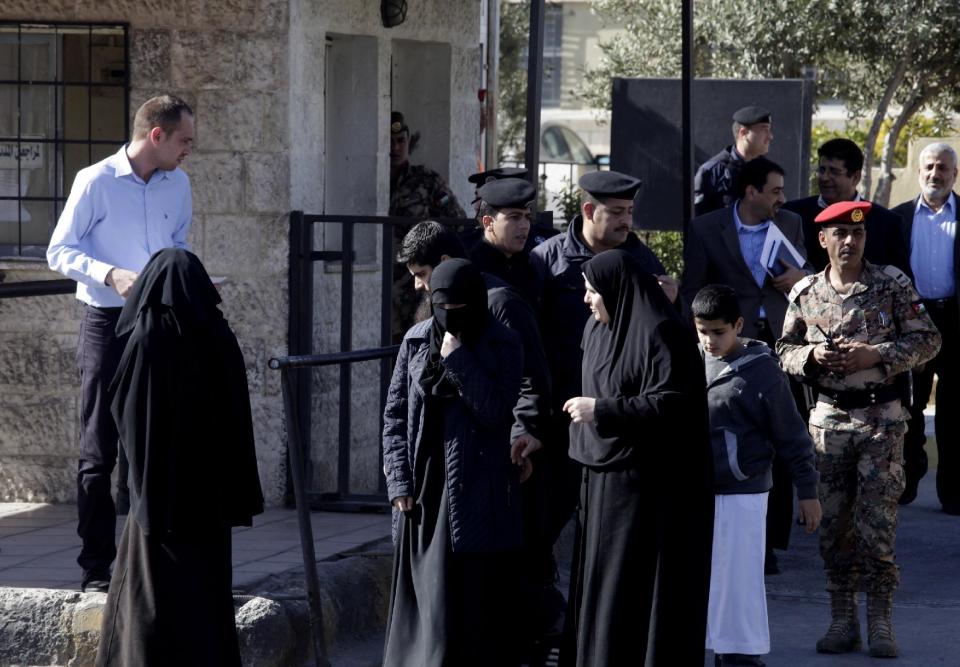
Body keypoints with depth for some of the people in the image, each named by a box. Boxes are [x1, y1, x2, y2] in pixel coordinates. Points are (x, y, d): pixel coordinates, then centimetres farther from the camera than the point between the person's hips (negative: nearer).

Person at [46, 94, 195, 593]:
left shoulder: (178, 185, 9)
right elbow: (59, 251, -6)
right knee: (99, 450, -1)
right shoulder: (95, 182, -8)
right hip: (107, 325, -5)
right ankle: (96, 568, 3)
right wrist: (110, 275, -21)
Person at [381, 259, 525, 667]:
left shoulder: (502, 346, -3)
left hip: (476, 493, -4)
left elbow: (495, 412, -13)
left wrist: (458, 358, -16)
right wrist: (400, 481, 0)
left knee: (475, 602, -4)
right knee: (422, 599, 6)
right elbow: (395, 414, 8)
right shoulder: (416, 341, 6)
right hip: (423, 491, 4)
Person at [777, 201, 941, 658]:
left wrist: (876, 355, -15)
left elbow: (928, 340, -2)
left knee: (877, 521, -6)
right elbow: (785, 350, 12)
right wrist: (811, 356, -10)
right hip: (828, 417, 3)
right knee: (833, 522, 5)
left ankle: (879, 620, 1)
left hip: (881, 417, -3)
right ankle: (842, 619, 13)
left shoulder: (892, 285, -3)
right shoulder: (806, 294, 4)